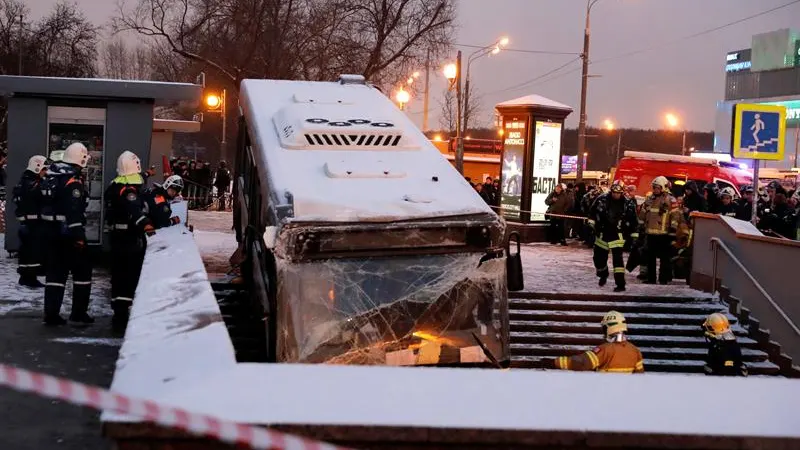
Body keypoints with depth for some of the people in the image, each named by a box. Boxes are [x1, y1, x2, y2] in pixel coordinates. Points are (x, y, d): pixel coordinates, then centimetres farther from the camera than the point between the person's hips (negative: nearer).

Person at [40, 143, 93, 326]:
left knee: (55, 271, 11)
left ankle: (51, 314, 9)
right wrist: (78, 235, -24)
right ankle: (79, 313, 5)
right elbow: (74, 211, -24)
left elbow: (44, 201, 17)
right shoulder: (73, 180, -17)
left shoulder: (51, 174, 10)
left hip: (51, 230, 8)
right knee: (82, 270, 4)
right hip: (68, 233, -8)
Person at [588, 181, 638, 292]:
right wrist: (591, 223, 3)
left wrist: (634, 236, 0)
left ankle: (620, 284, -17)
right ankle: (603, 275, 44)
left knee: (617, 258, -16)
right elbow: (592, 211, 10)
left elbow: (634, 221, 0)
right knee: (598, 257, 14)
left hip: (617, 235, -3)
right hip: (602, 234, 4)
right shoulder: (602, 199, -4)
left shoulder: (628, 204, -7)